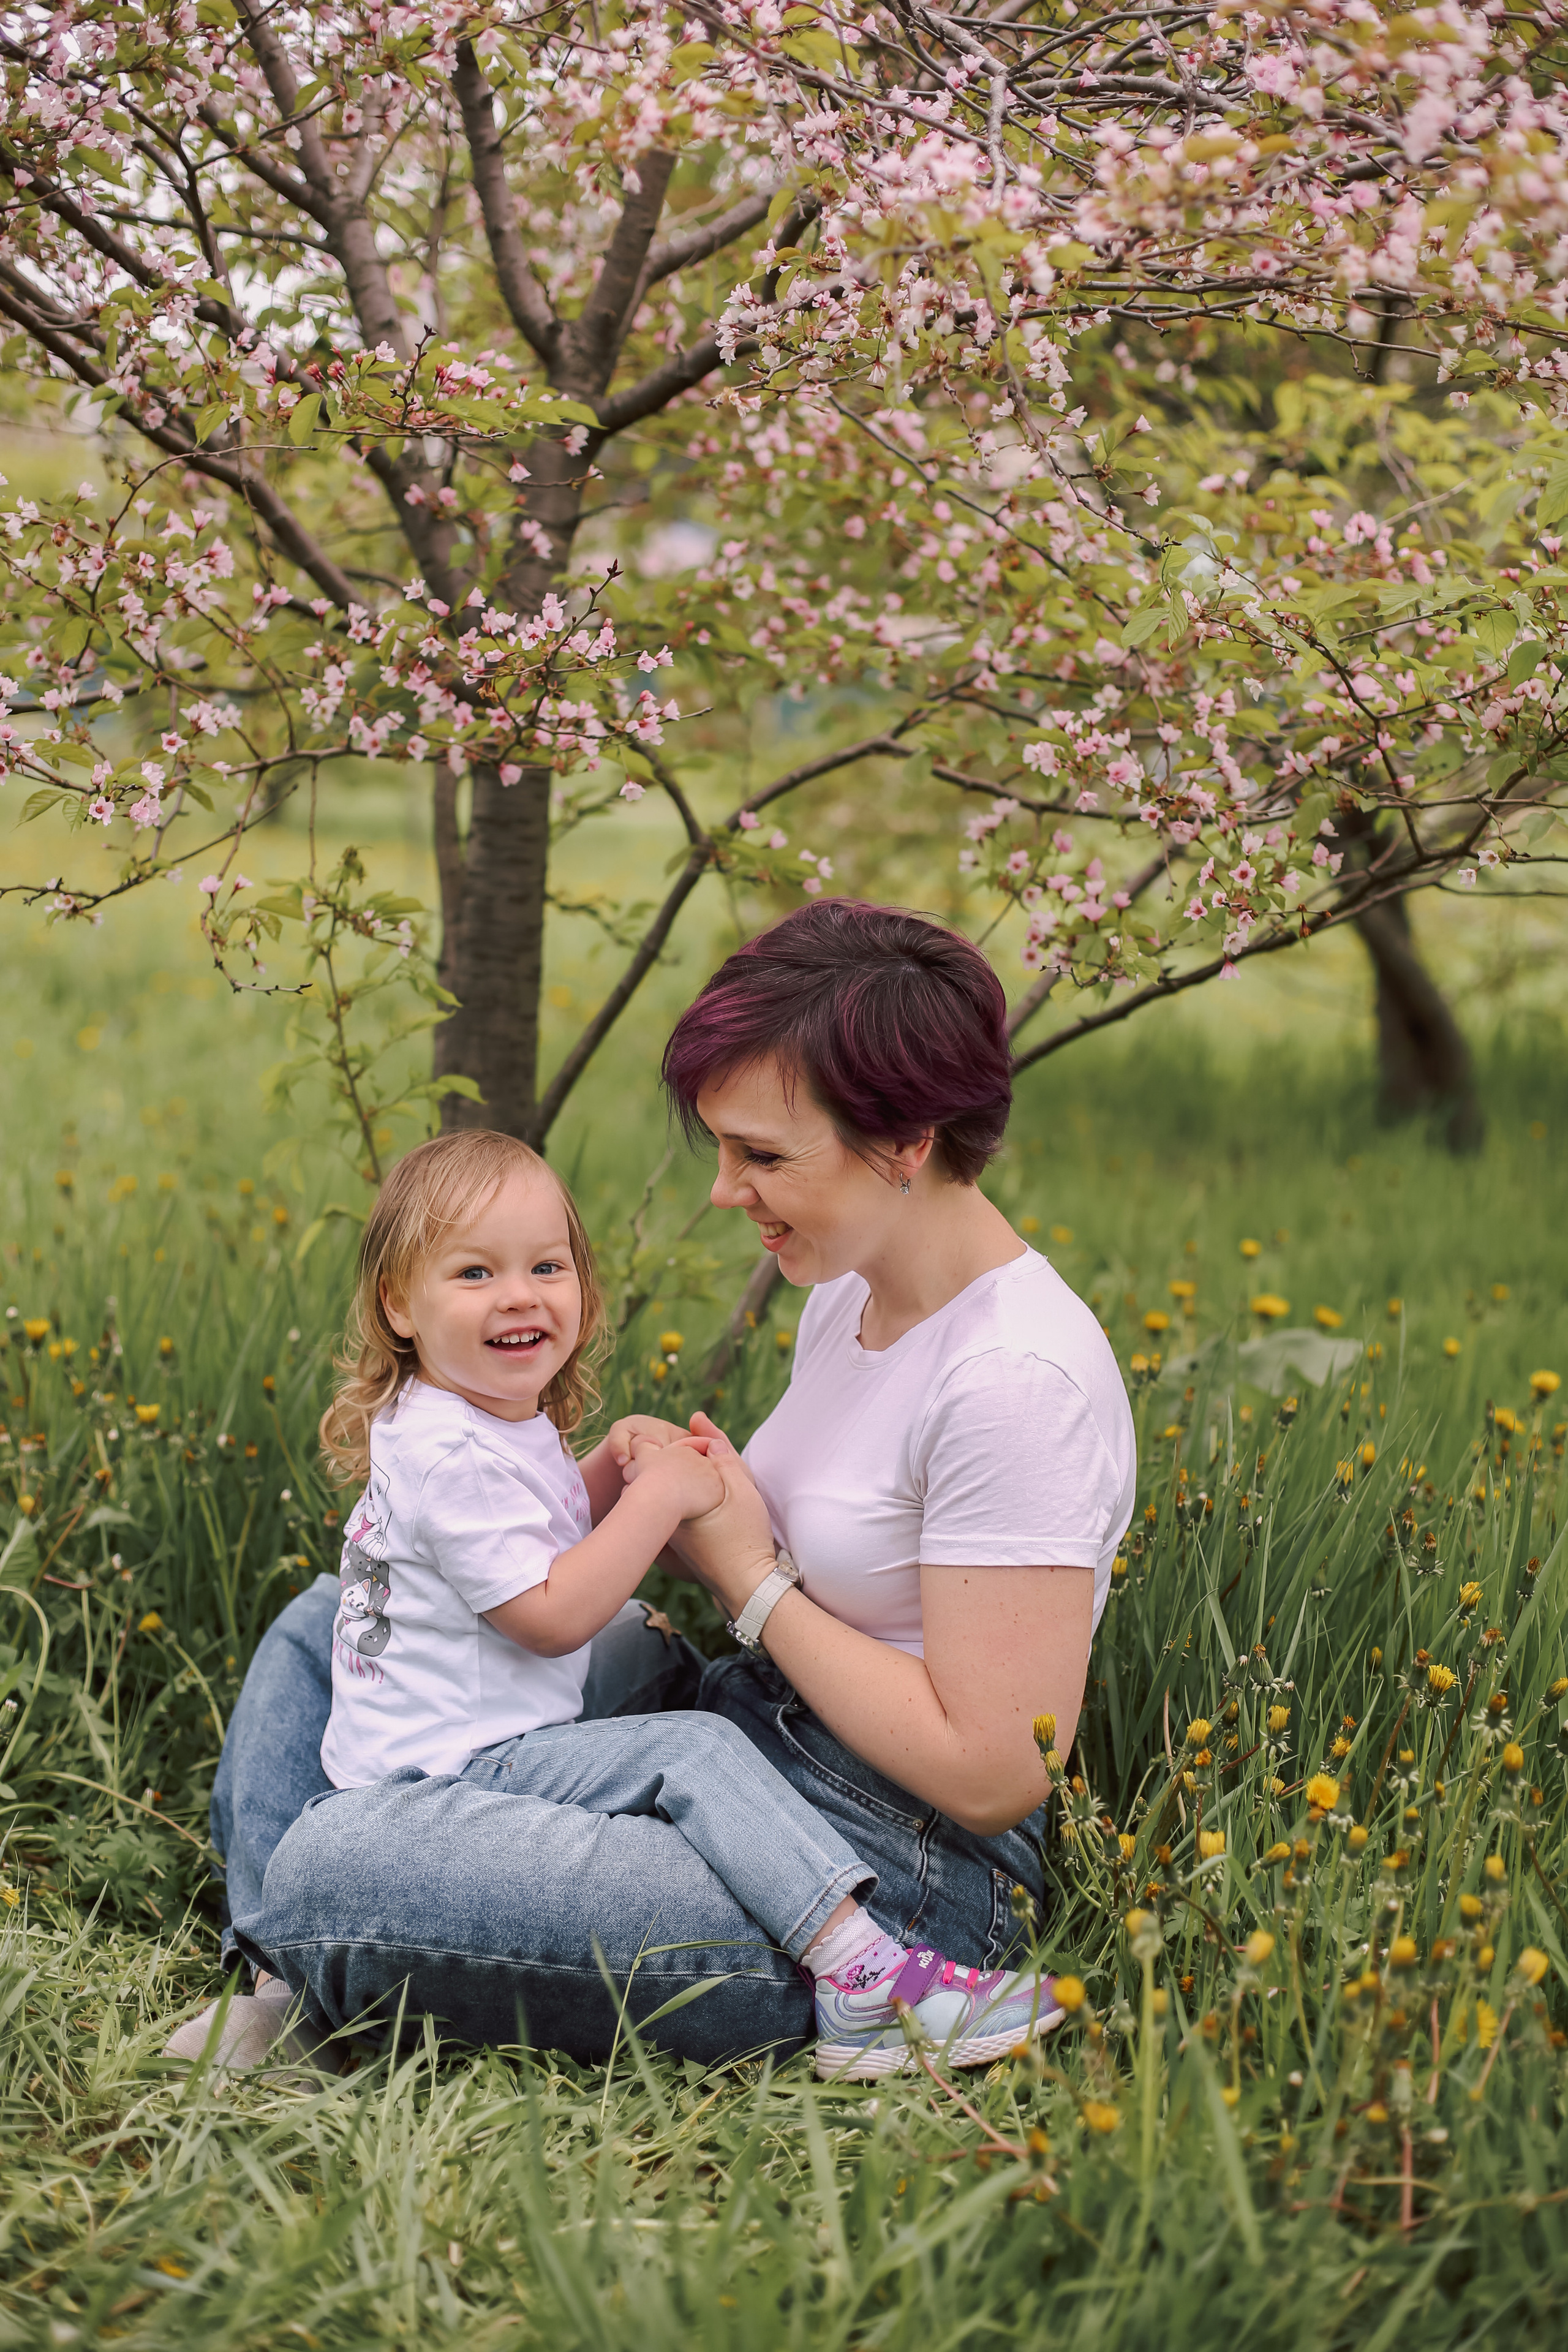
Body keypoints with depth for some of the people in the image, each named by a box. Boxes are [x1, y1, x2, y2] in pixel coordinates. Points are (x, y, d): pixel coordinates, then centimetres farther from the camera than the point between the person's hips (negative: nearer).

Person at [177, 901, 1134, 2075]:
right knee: (326, 1624, 15)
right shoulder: (851, 1289, 5)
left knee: (329, 1863, -24)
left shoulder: (1018, 1382, -24)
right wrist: (667, 1486, -2)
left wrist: (749, 1579, -16)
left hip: (883, 1881, -10)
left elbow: (991, 1775, -24)